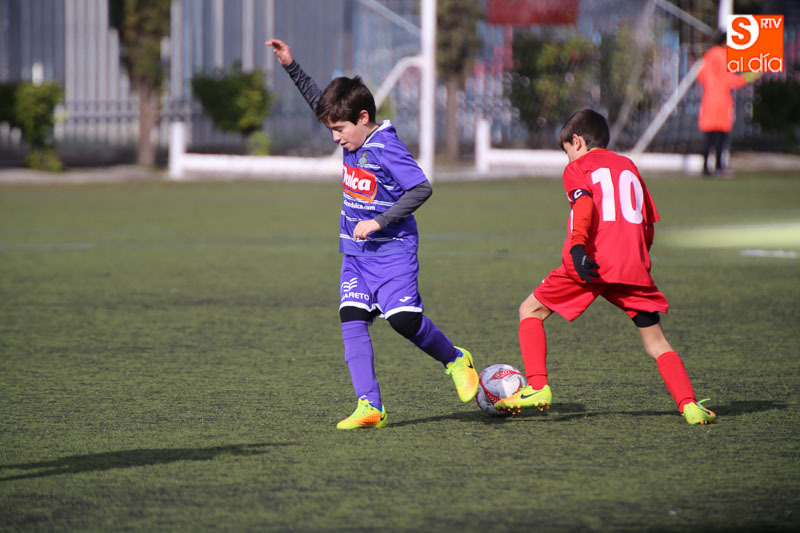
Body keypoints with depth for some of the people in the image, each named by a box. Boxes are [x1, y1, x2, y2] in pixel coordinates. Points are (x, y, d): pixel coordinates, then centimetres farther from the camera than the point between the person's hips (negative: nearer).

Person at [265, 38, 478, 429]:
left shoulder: (387, 147, -18)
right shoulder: (353, 138, 5)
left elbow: (421, 189, -24)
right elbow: (318, 101, 21)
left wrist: (378, 222, -23)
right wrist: (290, 66, 16)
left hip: (392, 251, -8)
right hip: (356, 254, 8)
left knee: (404, 320, -16)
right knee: (352, 320, -7)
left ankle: (455, 360, 14)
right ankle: (370, 407, -10)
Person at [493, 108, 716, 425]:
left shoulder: (577, 168, 11)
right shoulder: (629, 167, 25)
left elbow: (584, 201, -11)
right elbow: (648, 223, 23)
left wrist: (578, 244, -24)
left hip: (591, 263, -4)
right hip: (633, 265, 4)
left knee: (530, 312, 14)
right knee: (656, 344, 8)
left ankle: (537, 388, 3)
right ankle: (689, 405, -10)